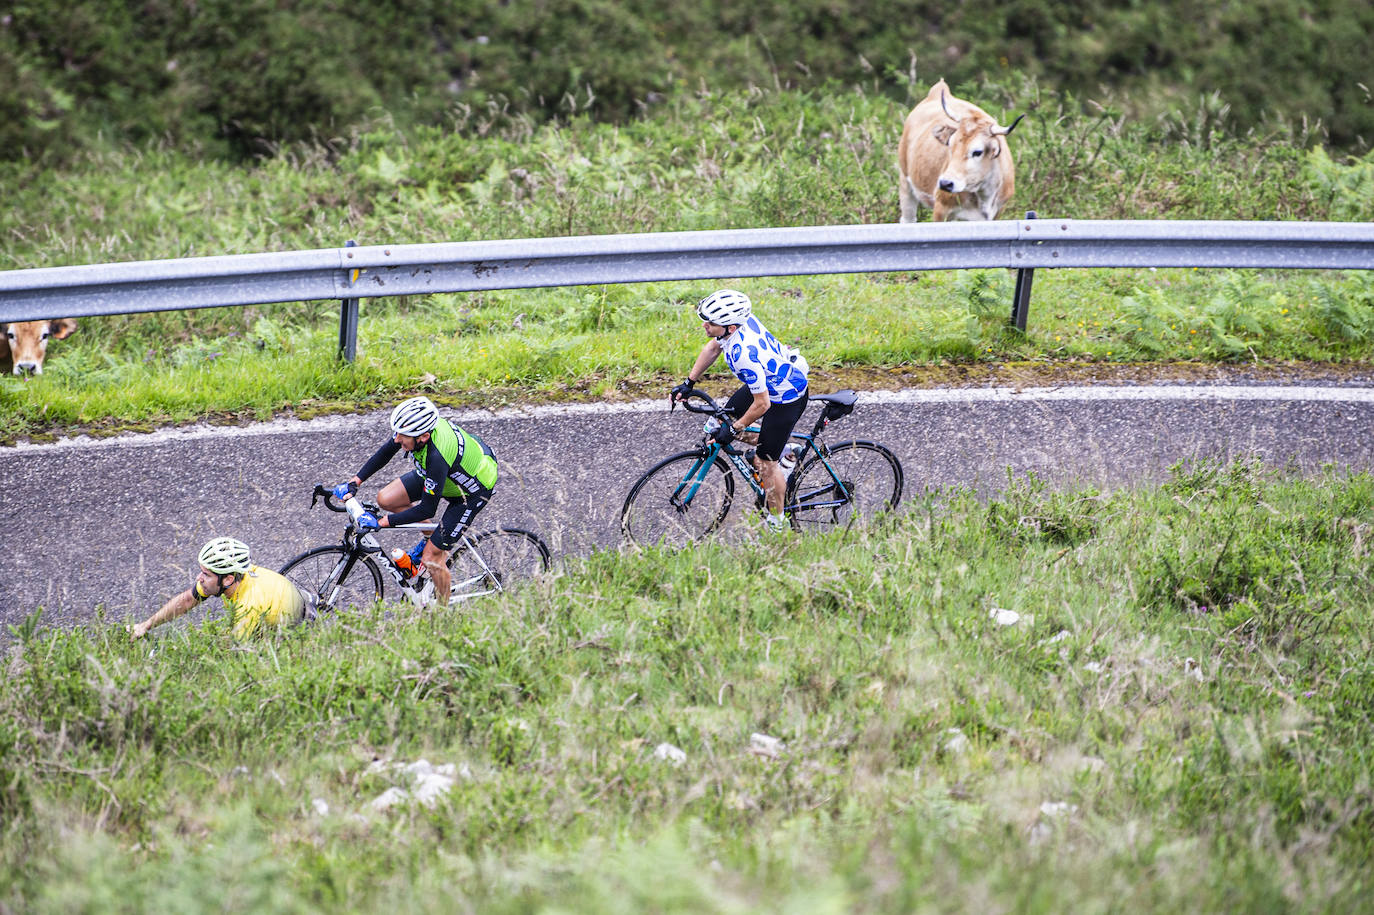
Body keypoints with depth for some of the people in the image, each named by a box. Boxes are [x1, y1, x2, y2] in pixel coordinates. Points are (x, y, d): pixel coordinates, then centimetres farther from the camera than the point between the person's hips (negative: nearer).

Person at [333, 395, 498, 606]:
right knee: (385, 499, -4)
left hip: (473, 489, -8)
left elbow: (427, 510, -34)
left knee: (431, 557, -9)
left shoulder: (437, 457, -43)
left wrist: (380, 522, -31)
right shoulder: (413, 426, -23)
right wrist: (353, 483, -7)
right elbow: (385, 453, -2)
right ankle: (432, 536, 18)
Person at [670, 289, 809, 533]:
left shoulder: (744, 355, -41)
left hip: (785, 399, -9)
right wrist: (689, 383, 7)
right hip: (768, 381, 9)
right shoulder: (735, 320, -16)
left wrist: (734, 430, -16)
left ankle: (777, 524, 21)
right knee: (725, 418, 18)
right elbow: (713, 347, 7)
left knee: (765, 462, 2)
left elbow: (761, 404, -31)